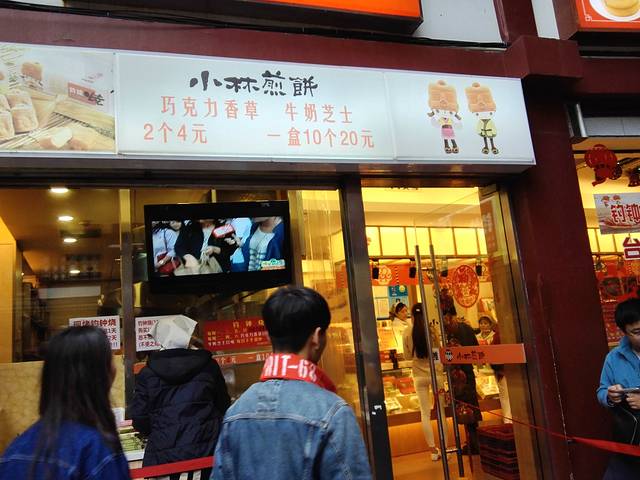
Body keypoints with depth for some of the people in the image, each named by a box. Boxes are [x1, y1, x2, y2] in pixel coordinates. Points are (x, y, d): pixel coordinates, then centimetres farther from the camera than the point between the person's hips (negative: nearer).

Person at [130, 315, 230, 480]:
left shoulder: (147, 373, -1)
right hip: (205, 451, 0)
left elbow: (140, 419, 0)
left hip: (164, 455, 0)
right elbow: (223, 406, 7)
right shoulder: (208, 366, -1)